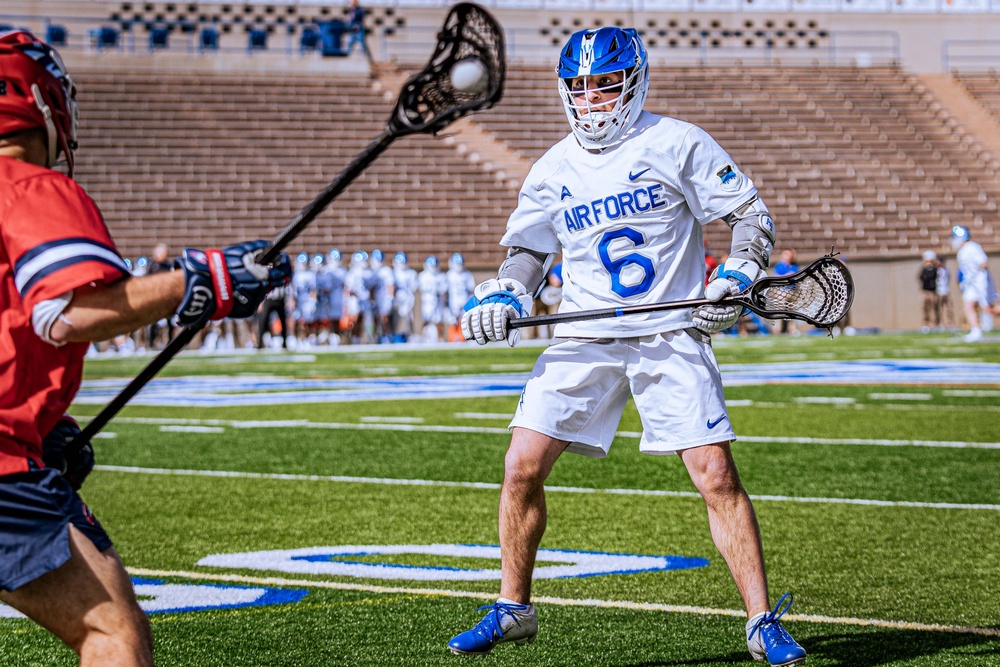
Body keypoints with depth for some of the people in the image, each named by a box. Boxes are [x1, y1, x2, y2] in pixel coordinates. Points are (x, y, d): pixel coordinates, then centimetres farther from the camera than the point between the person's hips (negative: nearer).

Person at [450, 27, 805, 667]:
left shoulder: (678, 144, -2)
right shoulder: (553, 170, 11)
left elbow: (752, 214, 0)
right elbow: (528, 250, 19)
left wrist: (738, 276, -17)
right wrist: (504, 295, -1)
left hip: (672, 335, -3)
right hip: (584, 340, 4)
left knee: (717, 476, -12)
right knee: (523, 466, -5)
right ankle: (513, 609, 12)